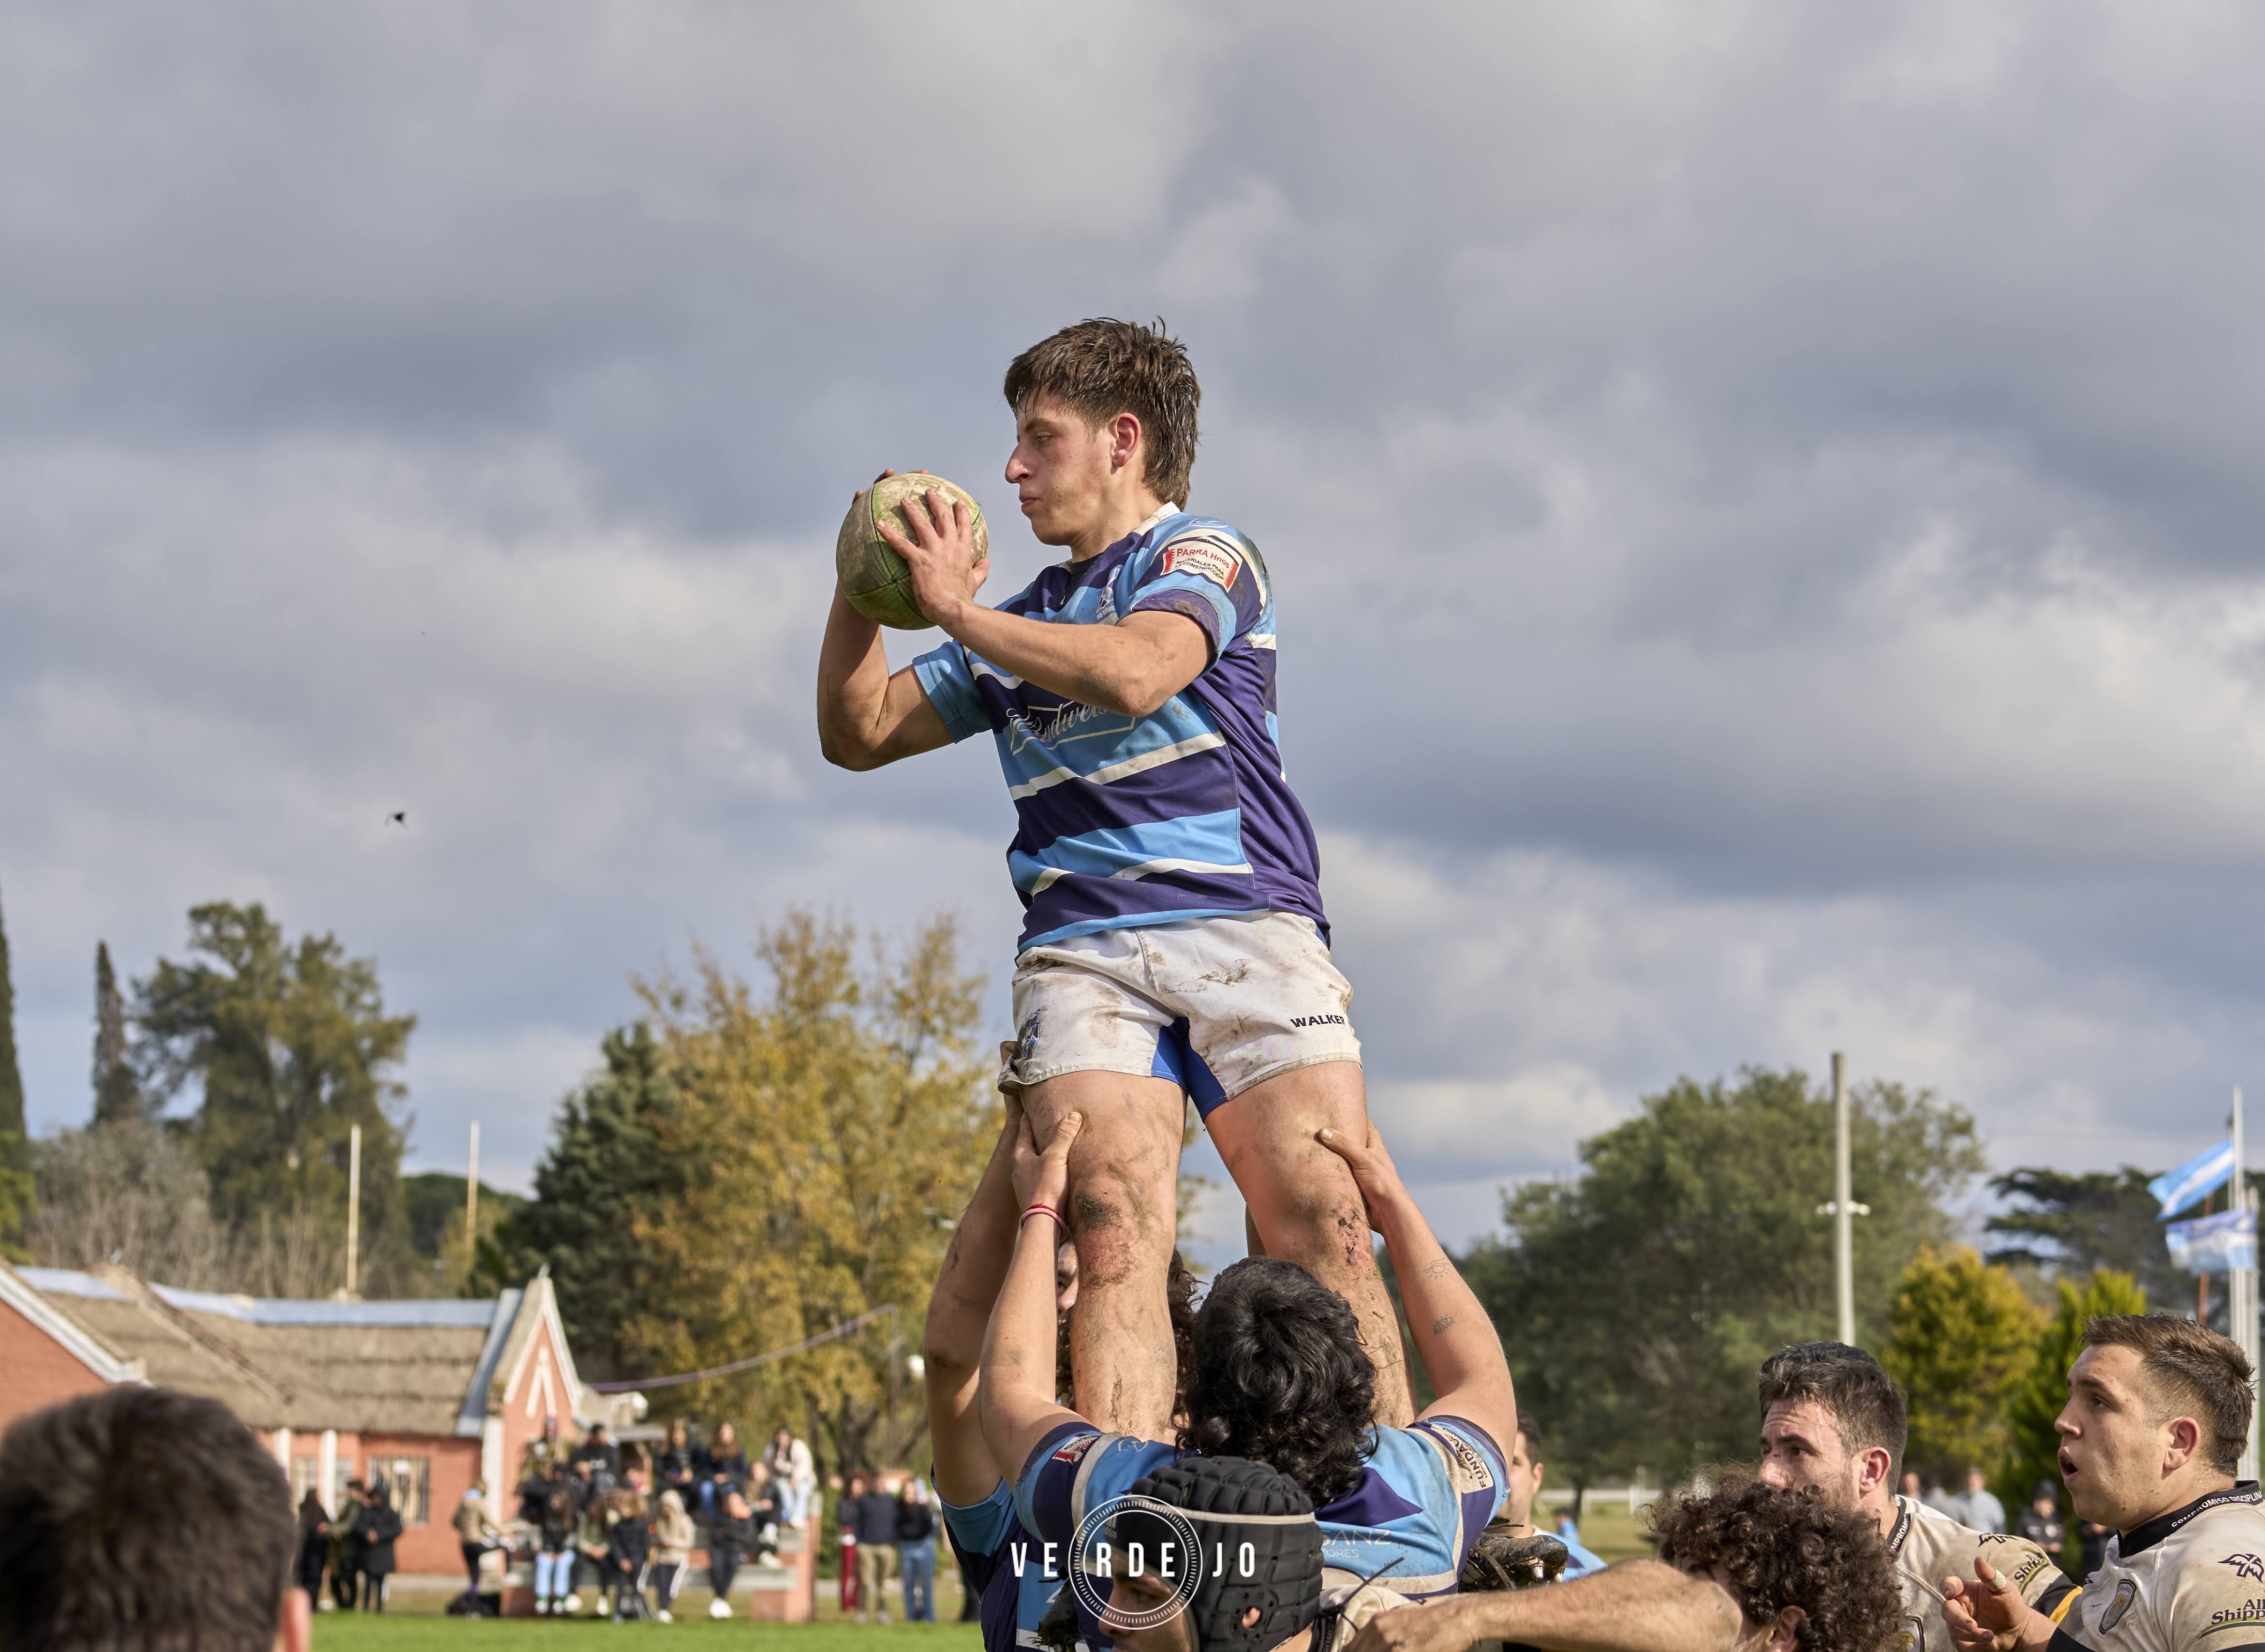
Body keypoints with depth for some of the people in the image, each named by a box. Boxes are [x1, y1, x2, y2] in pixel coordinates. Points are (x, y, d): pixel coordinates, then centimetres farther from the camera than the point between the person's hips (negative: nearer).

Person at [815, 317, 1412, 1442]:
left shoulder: (1203, 556, 9)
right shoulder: (1023, 623, 28)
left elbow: (1133, 674, -12)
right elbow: (858, 734, 30)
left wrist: (957, 611, -3)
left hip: (1243, 923, -3)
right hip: (1078, 952, 3)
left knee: (1320, 1227, -17)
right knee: (1112, 1223, -20)